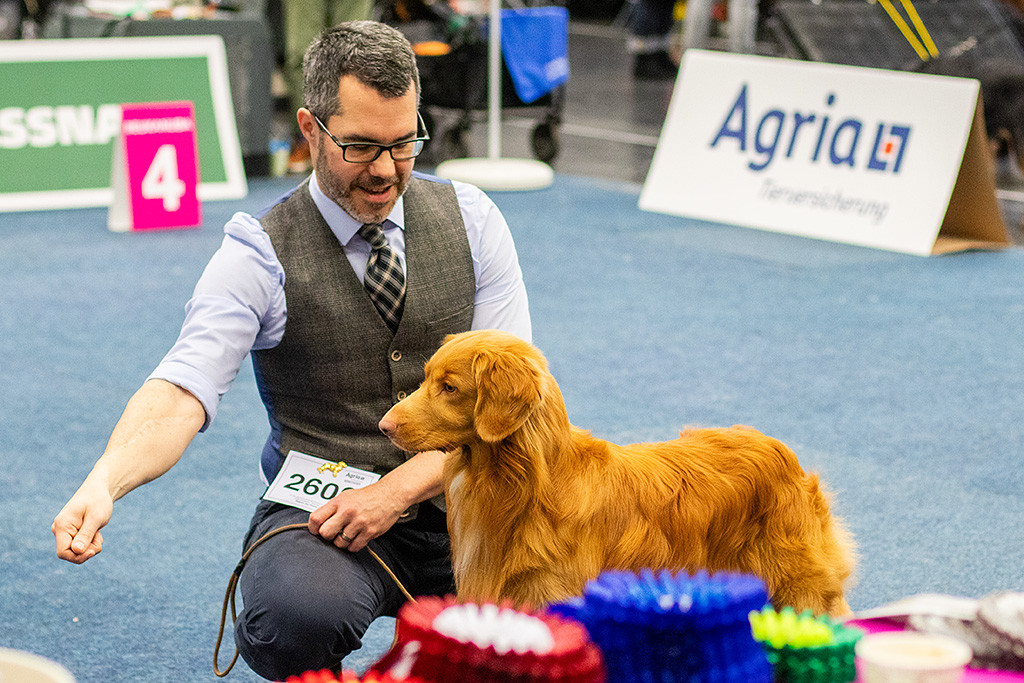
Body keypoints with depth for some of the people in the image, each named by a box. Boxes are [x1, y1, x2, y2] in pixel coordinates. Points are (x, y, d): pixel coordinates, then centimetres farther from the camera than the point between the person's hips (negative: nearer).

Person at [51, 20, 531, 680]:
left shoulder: (469, 218, 3)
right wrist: (103, 483, -41)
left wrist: (396, 490, -16)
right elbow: (183, 389, -20)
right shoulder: (262, 254, -7)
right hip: (322, 508, -3)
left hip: (457, 501, 3)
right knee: (295, 618, -38)